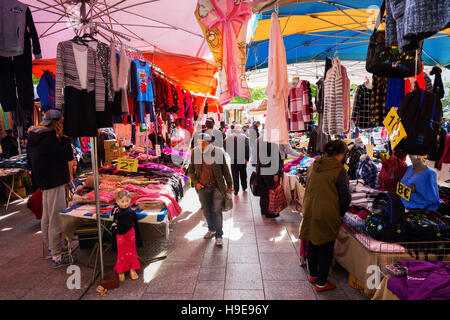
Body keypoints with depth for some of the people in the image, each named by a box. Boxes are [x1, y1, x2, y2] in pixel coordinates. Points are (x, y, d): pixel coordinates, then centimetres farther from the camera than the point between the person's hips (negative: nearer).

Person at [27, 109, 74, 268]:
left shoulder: (34, 137, 7)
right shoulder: (49, 140, -22)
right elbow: (69, 156, -21)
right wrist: (62, 137, -14)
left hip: (44, 182, 10)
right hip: (54, 183, -10)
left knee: (46, 216, 20)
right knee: (56, 220, -4)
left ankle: (50, 247, 36)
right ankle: (57, 257, 4)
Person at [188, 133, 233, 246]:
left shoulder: (218, 152, -9)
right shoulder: (195, 153, -3)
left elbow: (225, 169, 1)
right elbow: (191, 170, 9)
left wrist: (229, 185, 6)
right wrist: (195, 182, -4)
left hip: (217, 187, -3)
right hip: (202, 187, 3)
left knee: (217, 211, -3)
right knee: (206, 211, 14)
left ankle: (219, 236, 10)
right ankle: (211, 230, 38)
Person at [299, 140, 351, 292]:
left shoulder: (314, 165, 3)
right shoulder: (339, 170, -15)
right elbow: (345, 197, -11)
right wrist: (340, 214, 6)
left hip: (310, 212, 6)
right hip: (327, 215, -6)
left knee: (312, 244, 20)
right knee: (326, 248, 9)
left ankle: (313, 275, 39)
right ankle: (321, 283, 22)